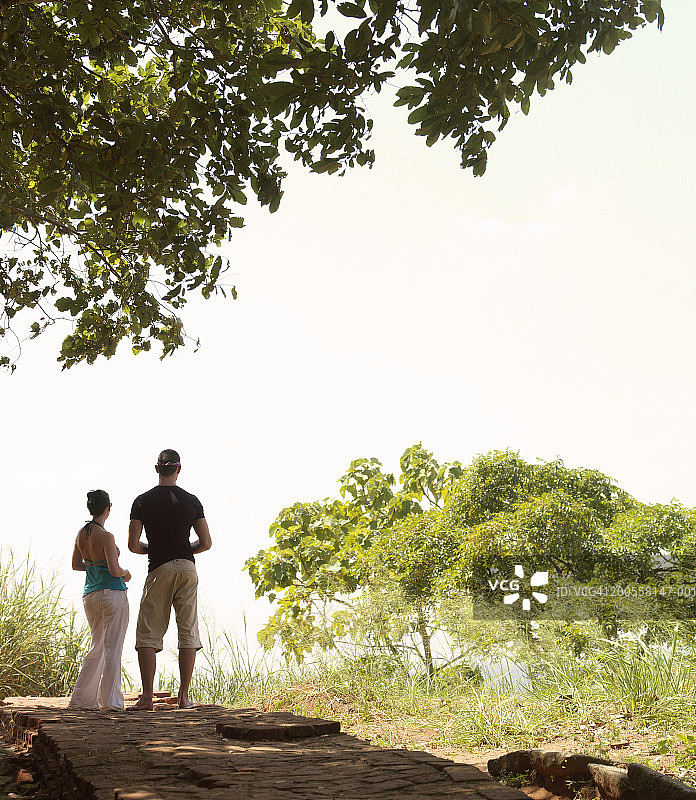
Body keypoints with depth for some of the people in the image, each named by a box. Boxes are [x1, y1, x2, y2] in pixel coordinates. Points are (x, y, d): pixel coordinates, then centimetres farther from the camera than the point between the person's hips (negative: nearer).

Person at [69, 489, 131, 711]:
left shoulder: (81, 533, 6)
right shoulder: (106, 537, -17)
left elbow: (76, 565, 16)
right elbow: (114, 570, -20)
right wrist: (125, 573, 0)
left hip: (90, 597, 7)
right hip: (113, 593, -7)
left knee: (97, 648, 17)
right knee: (112, 649, 0)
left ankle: (82, 698, 20)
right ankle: (110, 701, 3)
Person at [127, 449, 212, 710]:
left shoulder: (142, 501, -1)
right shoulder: (191, 501, 3)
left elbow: (133, 545, -4)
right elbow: (206, 543, 2)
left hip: (159, 571, -1)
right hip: (187, 569, 2)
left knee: (147, 634, 6)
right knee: (188, 633, 8)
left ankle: (147, 697, 0)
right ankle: (184, 696, 8)